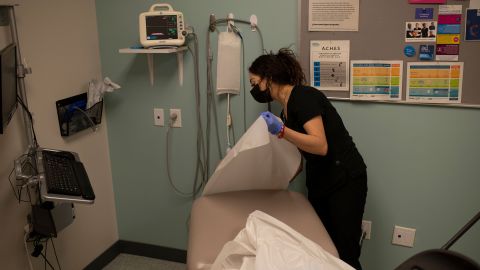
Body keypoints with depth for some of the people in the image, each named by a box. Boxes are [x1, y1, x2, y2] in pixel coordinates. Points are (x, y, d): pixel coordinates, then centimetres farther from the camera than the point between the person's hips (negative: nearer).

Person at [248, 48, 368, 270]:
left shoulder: (303, 96, -16)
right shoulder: (286, 109, 10)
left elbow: (321, 146, -27)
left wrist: (281, 131, -36)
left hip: (345, 181, -8)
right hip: (318, 184, 9)